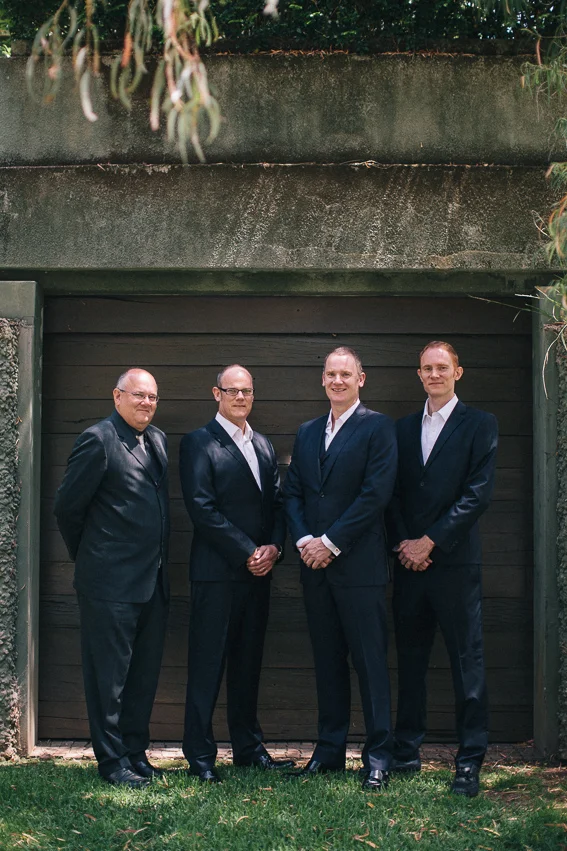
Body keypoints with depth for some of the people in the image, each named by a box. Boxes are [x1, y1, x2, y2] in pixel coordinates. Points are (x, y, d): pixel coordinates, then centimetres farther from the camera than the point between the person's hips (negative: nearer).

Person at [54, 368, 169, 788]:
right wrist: (87, 556, 3)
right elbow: (68, 506, -7)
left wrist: (159, 562, 16)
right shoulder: (98, 439, -10)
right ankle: (112, 761, 11)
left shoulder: (158, 440, 13)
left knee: (145, 672, 14)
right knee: (108, 674, 2)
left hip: (153, 580, 8)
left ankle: (136, 752, 25)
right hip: (110, 581, -7)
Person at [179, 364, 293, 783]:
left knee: (249, 662, 12)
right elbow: (202, 508, -12)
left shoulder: (265, 446, 17)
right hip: (217, 571, -6)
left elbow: (277, 502, 14)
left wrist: (274, 547, -4)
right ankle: (200, 755, 6)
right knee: (207, 664, -1)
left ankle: (249, 746, 22)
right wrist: (247, 553, -13)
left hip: (258, 573, 6)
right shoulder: (199, 443, -3)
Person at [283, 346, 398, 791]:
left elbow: (376, 493, -12)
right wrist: (304, 540, -4)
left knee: (370, 659, -1)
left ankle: (378, 754, 7)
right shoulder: (306, 432, 16)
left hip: (359, 565, -5)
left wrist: (331, 542, -13)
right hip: (316, 565, 6)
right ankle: (330, 749, 20)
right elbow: (292, 492, 13)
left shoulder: (378, 427, -3)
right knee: (327, 659, 11)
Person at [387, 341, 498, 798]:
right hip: (410, 559, 4)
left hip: (455, 559, -4)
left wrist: (430, 541, -11)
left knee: (467, 661, -1)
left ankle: (470, 760, 5)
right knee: (410, 659, 10)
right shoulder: (404, 428, 15)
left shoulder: (479, 425, 1)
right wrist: (403, 543, -4)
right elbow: (394, 492, 12)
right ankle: (407, 751, 19)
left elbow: (478, 493, -7)